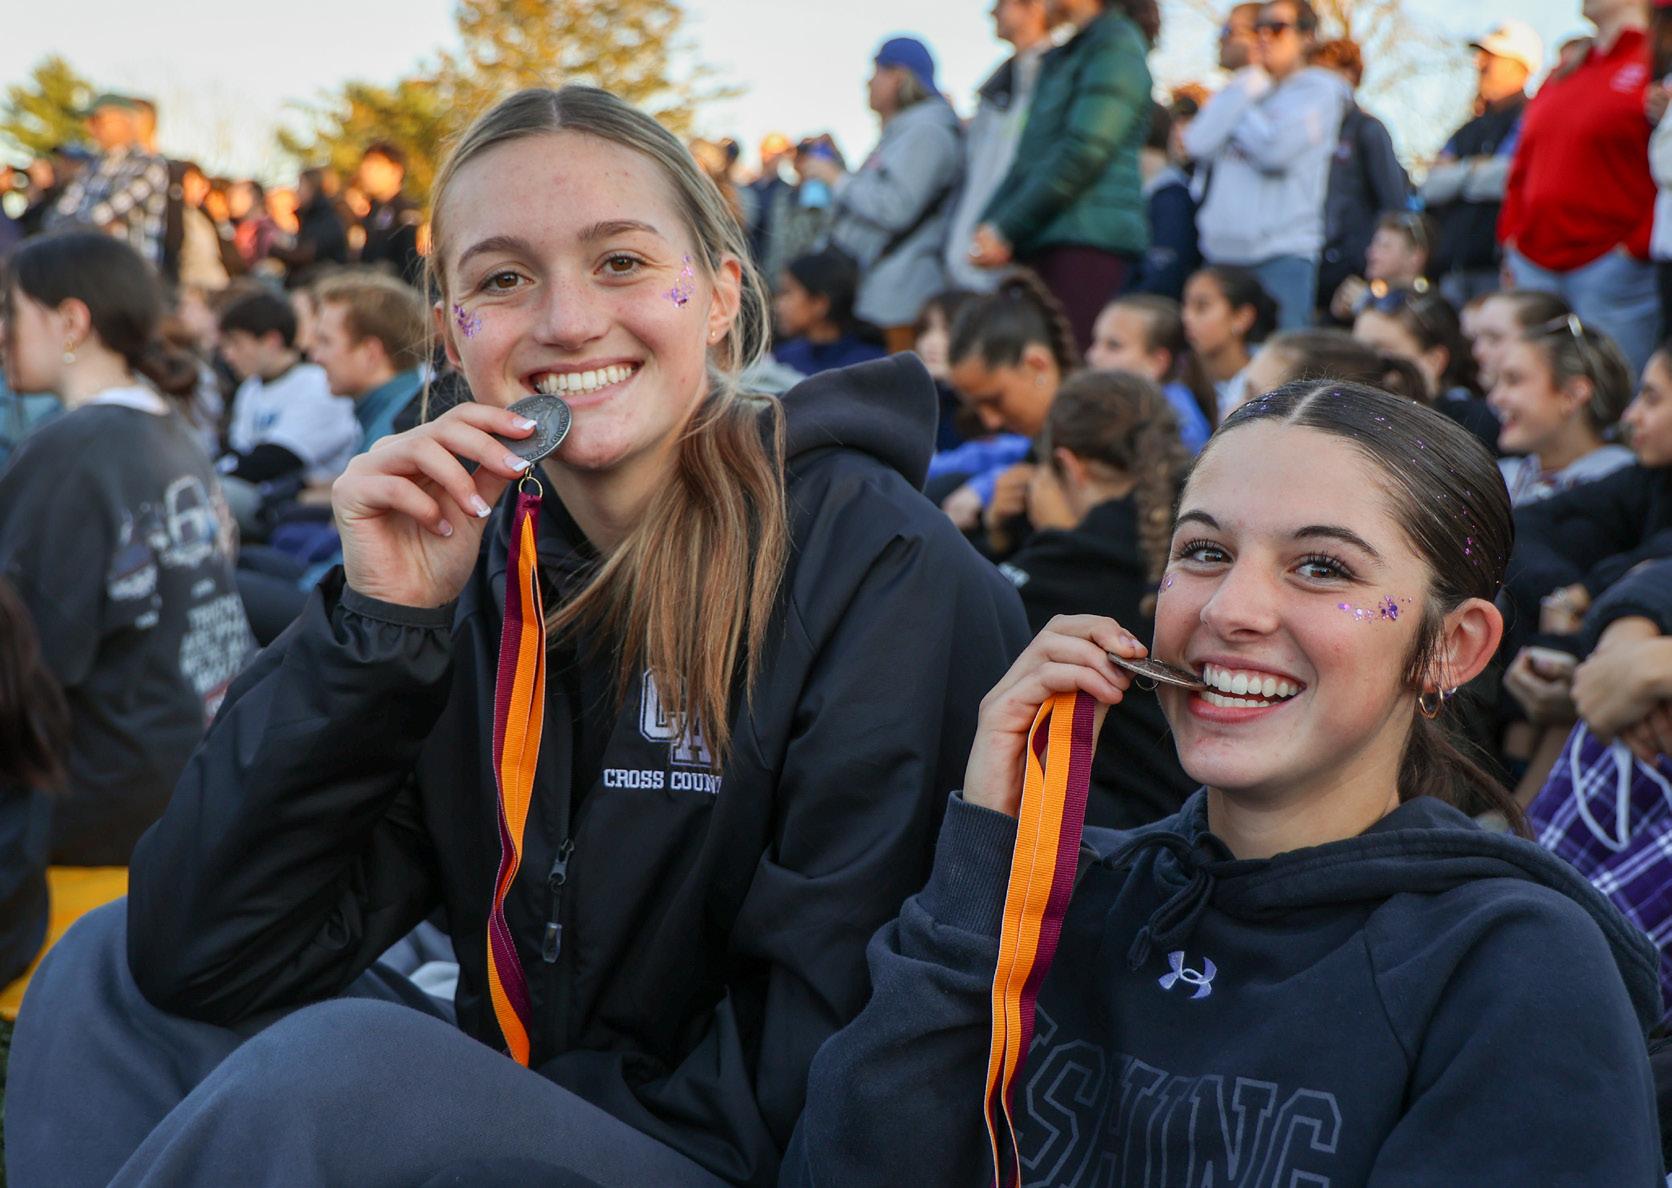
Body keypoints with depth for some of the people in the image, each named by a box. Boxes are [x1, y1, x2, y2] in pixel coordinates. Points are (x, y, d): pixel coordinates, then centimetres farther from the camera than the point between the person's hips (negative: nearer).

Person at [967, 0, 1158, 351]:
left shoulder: (1116, 43, -4)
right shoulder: (1060, 58, 23)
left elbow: (1084, 153, -14)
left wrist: (1006, 229, -13)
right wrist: (988, 225, 8)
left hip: (1088, 240, -8)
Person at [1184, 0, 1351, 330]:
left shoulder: (1319, 91, 3)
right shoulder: (1243, 88, 19)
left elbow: (1275, 149, -12)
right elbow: (1198, 143, 2)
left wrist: (1234, 117, 5)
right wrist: (1247, 86, 3)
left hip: (1282, 254, -5)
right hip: (1222, 252, 5)